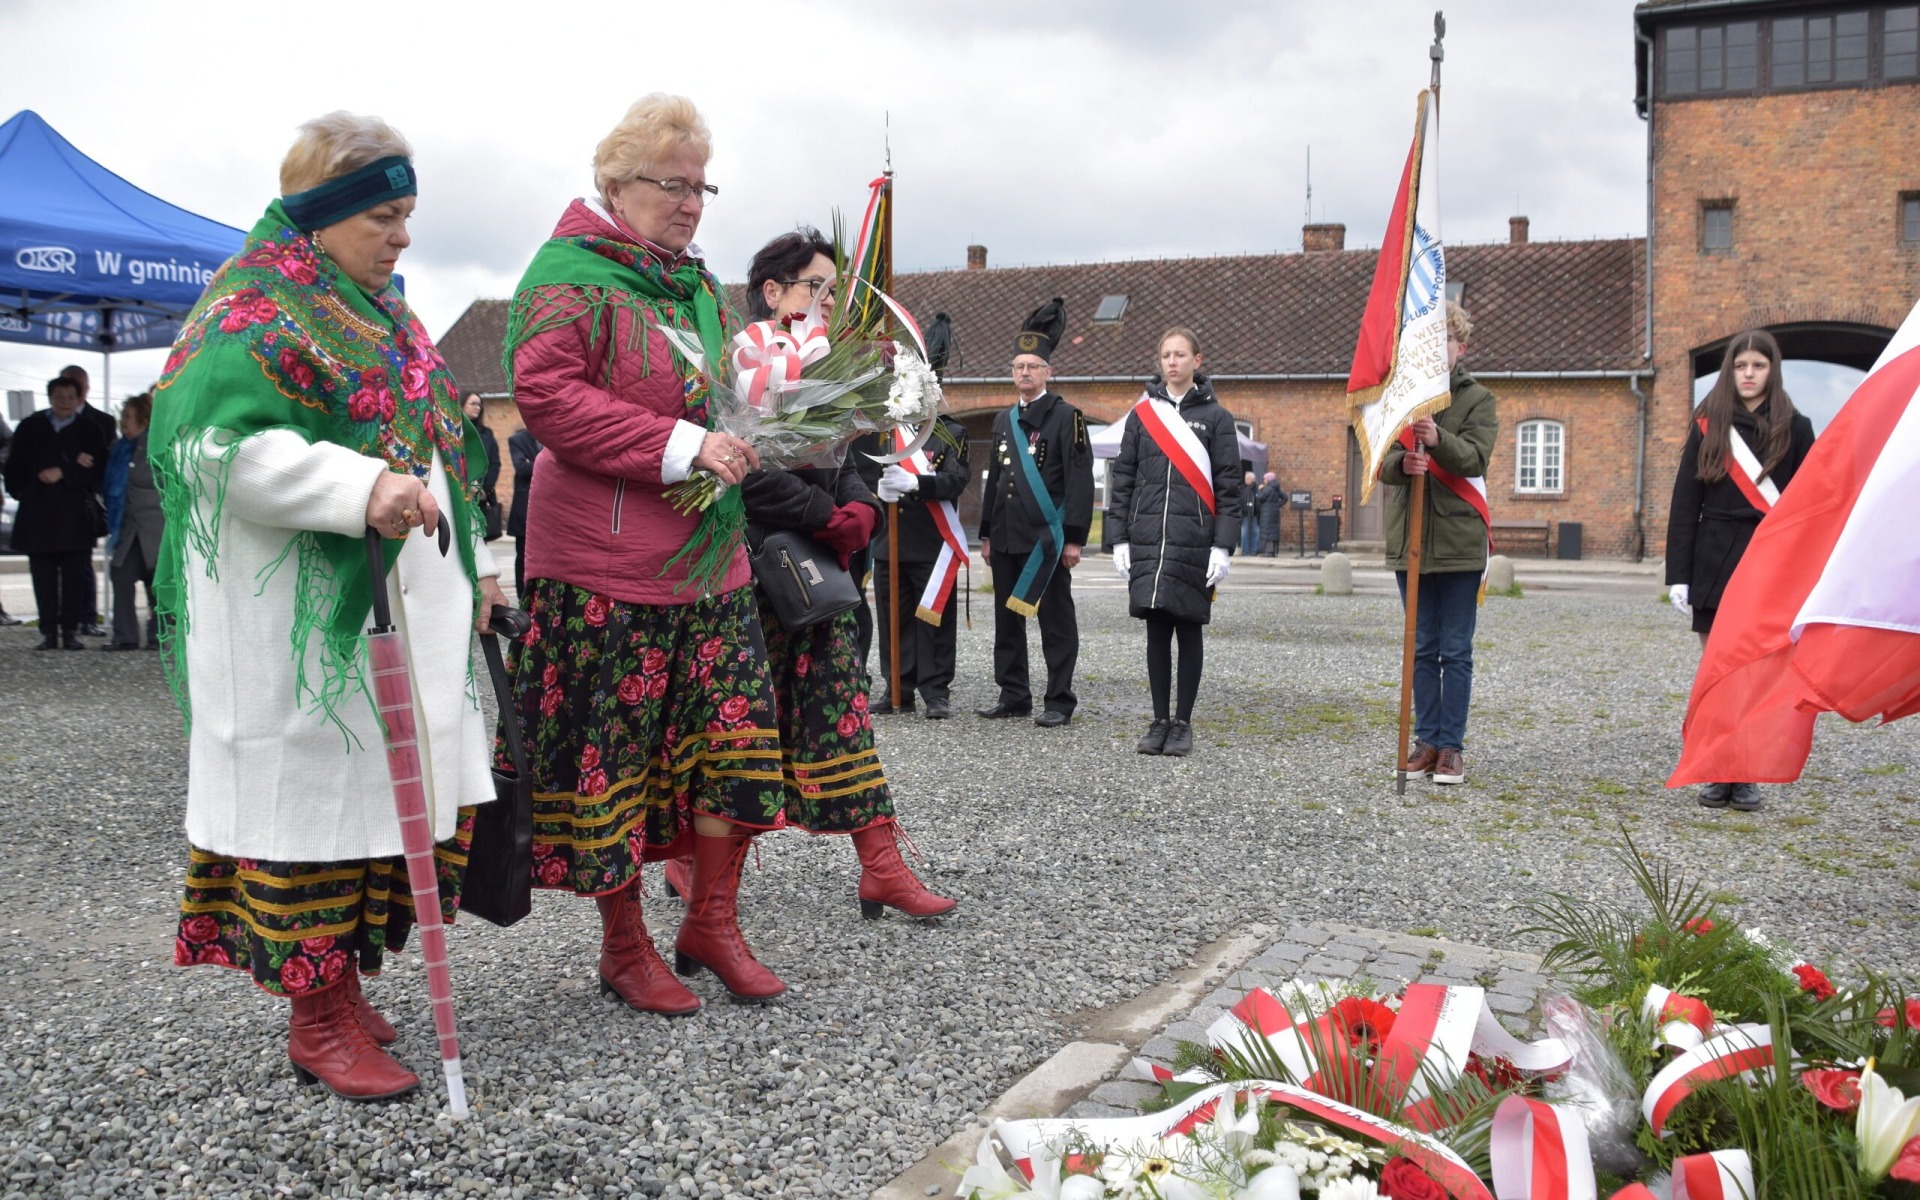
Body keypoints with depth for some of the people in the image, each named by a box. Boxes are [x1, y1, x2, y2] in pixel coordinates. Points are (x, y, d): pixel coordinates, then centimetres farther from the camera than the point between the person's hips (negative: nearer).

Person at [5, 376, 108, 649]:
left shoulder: (90, 430, 6)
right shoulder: (30, 427, 11)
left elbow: (97, 470, -4)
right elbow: (15, 466, 12)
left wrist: (63, 473, -13)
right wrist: (22, 493, 2)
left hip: (75, 516, -1)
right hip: (38, 516, 1)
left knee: (75, 576, -2)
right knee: (44, 577, 2)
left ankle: (71, 631, 4)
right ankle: (48, 632, 6)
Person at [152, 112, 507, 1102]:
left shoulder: (379, 310, 19)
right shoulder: (252, 306, -8)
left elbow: (432, 441, 26)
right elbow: (221, 443, -21)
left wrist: (473, 562, 23)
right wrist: (362, 489, -29)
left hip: (399, 603, 9)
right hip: (297, 618, -9)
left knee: (397, 786, 9)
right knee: (312, 786, -3)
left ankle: (341, 986, 21)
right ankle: (318, 1020, 7)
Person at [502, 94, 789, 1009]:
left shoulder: (696, 282, 18)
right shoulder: (568, 273, -7)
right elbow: (546, 397, -19)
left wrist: (747, 440, 8)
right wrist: (680, 446, -23)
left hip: (710, 560, 8)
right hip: (606, 565, -7)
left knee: (733, 729, 5)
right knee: (610, 751, 1)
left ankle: (711, 921, 19)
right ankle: (623, 945, 17)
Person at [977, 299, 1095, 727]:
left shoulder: (1066, 417, -4)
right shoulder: (1003, 420, 15)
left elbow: (1080, 480, -9)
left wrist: (1074, 538, -14)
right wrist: (986, 534, 16)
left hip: (1047, 540, -7)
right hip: (1006, 540, 7)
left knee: (1055, 621, 0)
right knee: (1007, 619, 10)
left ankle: (1059, 701, 5)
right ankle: (1013, 695, 19)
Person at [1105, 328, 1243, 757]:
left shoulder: (1215, 417, 3)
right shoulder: (1142, 414, 9)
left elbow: (1230, 485, 0)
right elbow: (1121, 479, 10)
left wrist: (1223, 545, -8)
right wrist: (1119, 538, 3)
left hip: (1194, 543, -2)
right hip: (1147, 541, 2)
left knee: (1189, 631, 3)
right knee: (1156, 631, 5)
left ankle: (1183, 723, 12)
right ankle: (1160, 721, 13)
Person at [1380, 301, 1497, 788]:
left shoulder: (1479, 400, 2)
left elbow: (1474, 457, -14)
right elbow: (1384, 464, -1)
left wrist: (1438, 439, -34)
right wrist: (1403, 462, -25)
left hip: (1459, 541, -3)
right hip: (1409, 539, 3)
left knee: (1456, 652, 1)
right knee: (1422, 649, 10)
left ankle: (1452, 747, 7)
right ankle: (1428, 740, 17)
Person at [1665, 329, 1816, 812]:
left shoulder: (1794, 428, 5)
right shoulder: (1708, 427, 6)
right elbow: (1684, 503, 3)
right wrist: (1678, 573, -3)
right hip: (1715, 565, 1)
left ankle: (1746, 776, 9)